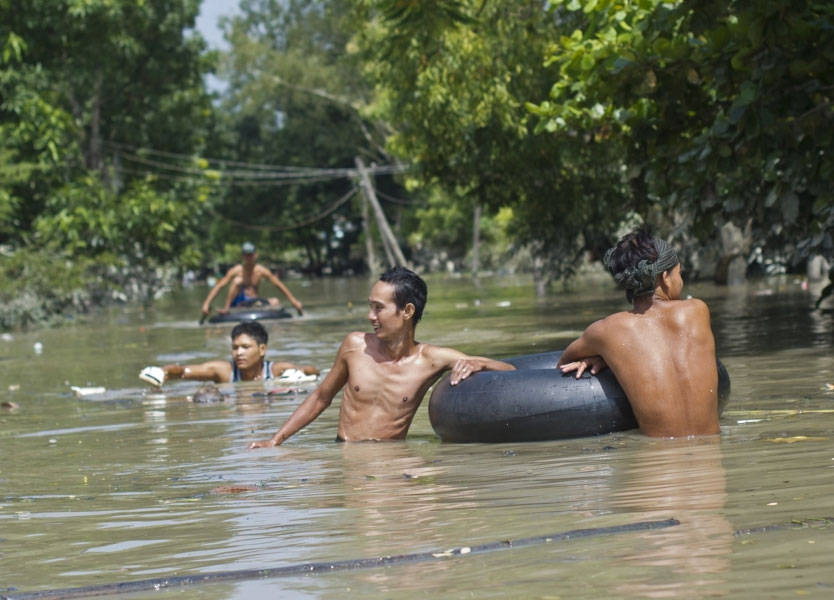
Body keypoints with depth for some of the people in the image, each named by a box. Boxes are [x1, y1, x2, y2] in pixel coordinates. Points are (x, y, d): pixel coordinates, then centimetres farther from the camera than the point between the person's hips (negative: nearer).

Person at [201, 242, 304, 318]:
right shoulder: (236, 271, -6)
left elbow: (279, 285, 3)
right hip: (238, 302, -3)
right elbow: (219, 286, -13)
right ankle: (226, 308, -33)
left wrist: (293, 300, -3)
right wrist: (207, 303, -25)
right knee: (238, 280, -26)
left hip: (253, 302, 3)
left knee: (275, 302, -18)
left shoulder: (261, 271, 2)